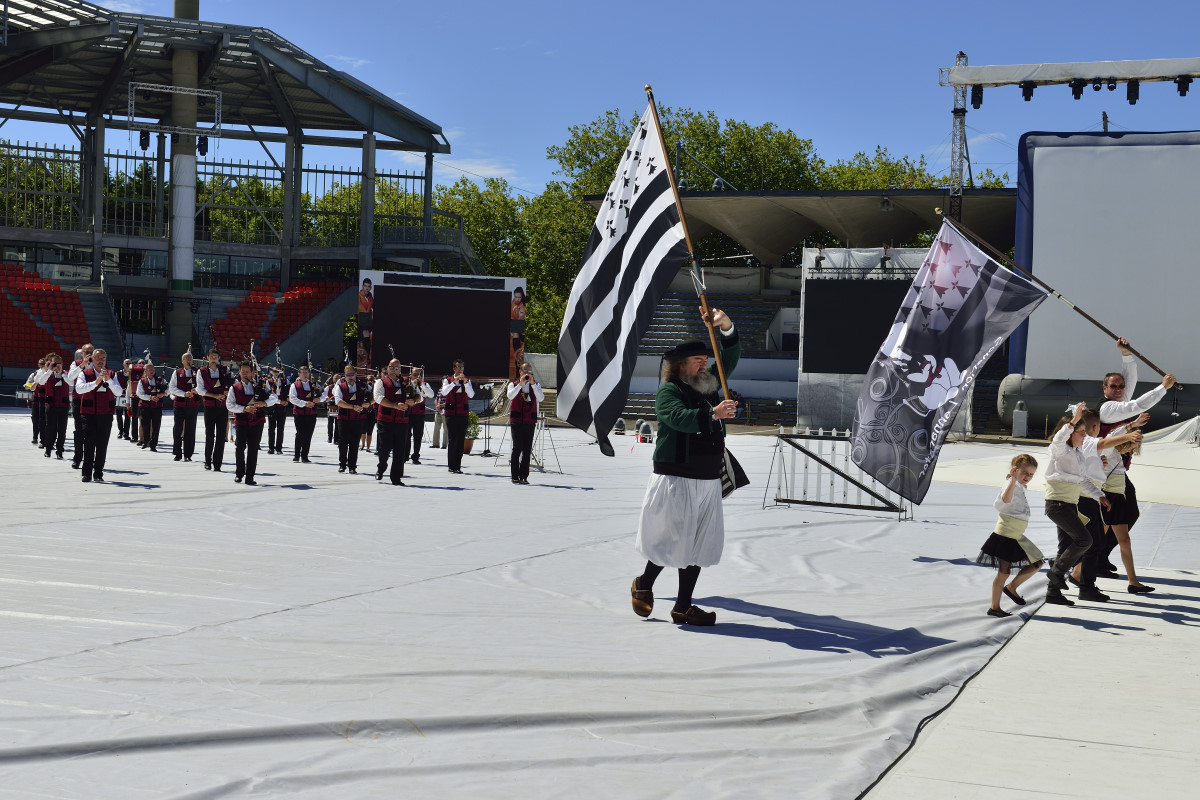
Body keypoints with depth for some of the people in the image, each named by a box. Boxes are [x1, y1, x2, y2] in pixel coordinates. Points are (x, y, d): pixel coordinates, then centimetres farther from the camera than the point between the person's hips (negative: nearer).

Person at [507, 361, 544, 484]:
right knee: (517, 447, -8)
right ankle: (515, 476, -1)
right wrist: (520, 384, -21)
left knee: (528, 449, 2)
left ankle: (524, 476, 8)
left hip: (530, 421, 2)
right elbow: (510, 396, -15)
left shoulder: (536, 385, 11)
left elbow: (541, 398, -8)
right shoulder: (513, 384, 6)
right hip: (516, 420, -2)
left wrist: (533, 384, -16)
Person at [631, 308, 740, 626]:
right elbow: (680, 418, -25)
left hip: (708, 480, 7)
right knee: (671, 539, -3)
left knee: (698, 545, 7)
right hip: (675, 480, -7)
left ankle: (683, 606, 14)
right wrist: (713, 414, -39)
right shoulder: (668, 391, -7)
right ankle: (644, 585, 22)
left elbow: (730, 358, 13)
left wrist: (725, 326, -4)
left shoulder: (708, 386, 14)